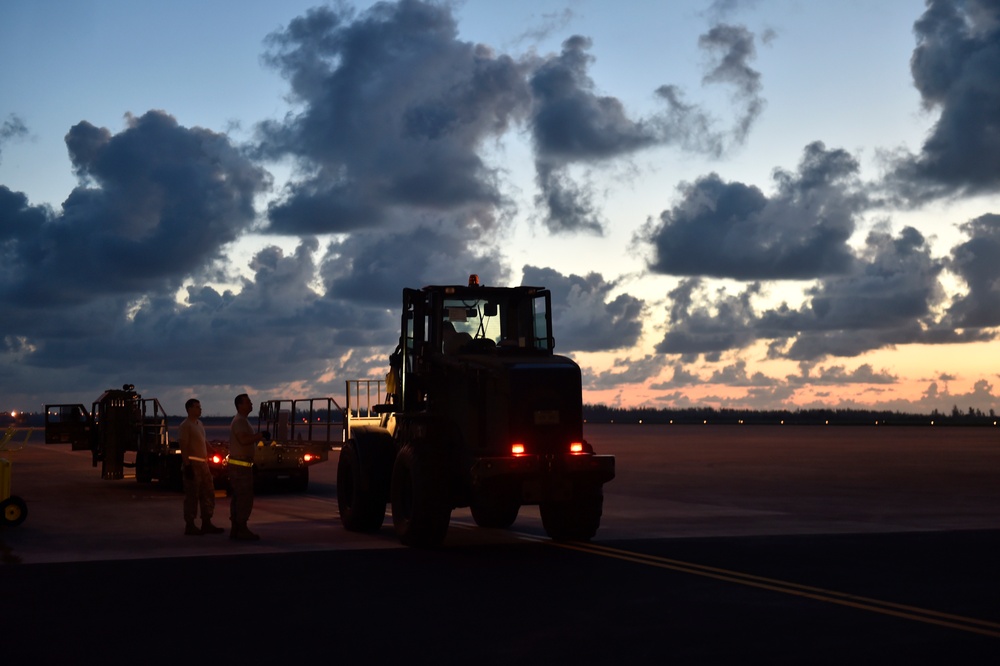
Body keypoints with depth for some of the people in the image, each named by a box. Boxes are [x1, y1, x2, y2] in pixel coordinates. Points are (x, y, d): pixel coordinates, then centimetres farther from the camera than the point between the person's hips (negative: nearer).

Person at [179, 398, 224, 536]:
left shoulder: (200, 424, 17)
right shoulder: (186, 425, -11)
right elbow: (183, 446, -16)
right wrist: (187, 465, -22)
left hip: (203, 464, 9)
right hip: (192, 464, -9)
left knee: (208, 494, 11)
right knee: (192, 496, -5)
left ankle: (206, 524, 18)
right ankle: (190, 526, 1)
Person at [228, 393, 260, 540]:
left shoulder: (241, 420, 18)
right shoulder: (240, 421, -15)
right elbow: (243, 440, -29)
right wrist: (259, 436, -22)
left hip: (237, 465, 11)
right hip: (241, 465, -11)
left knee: (238, 497, 12)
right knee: (245, 497, -9)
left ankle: (236, 529, 15)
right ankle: (242, 530, -8)